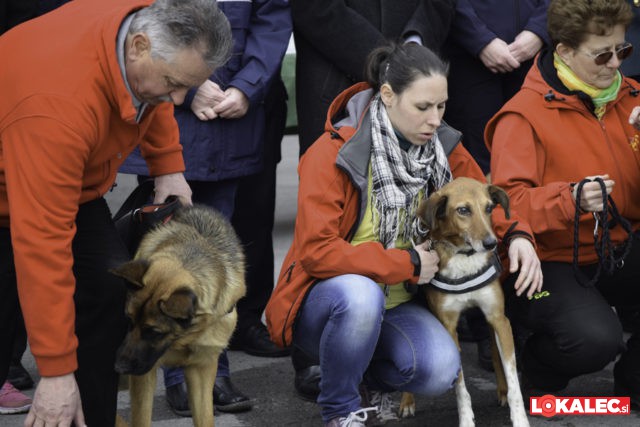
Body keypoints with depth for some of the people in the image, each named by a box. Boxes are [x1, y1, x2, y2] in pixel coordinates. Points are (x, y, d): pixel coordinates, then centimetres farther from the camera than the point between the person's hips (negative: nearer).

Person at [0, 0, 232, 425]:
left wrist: (169, 165, -1)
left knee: (109, 290, -6)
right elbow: (41, 241, -41)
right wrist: (56, 370, -40)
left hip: (73, 180, 8)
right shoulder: (59, 102, -42)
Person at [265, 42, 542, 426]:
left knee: (441, 370, -25)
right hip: (327, 298, -4)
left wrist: (517, 235, -12)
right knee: (361, 294, -39)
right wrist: (408, 264, -23)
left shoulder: (443, 147, -4)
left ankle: (376, 379, 11)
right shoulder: (331, 154, -20)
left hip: (398, 302, 4)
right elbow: (316, 251, -25)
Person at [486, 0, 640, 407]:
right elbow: (509, 202, -19)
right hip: (554, 263, -6)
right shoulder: (524, 115, -11)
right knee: (596, 338, -32)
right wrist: (572, 198, -35)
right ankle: (541, 373, 5)